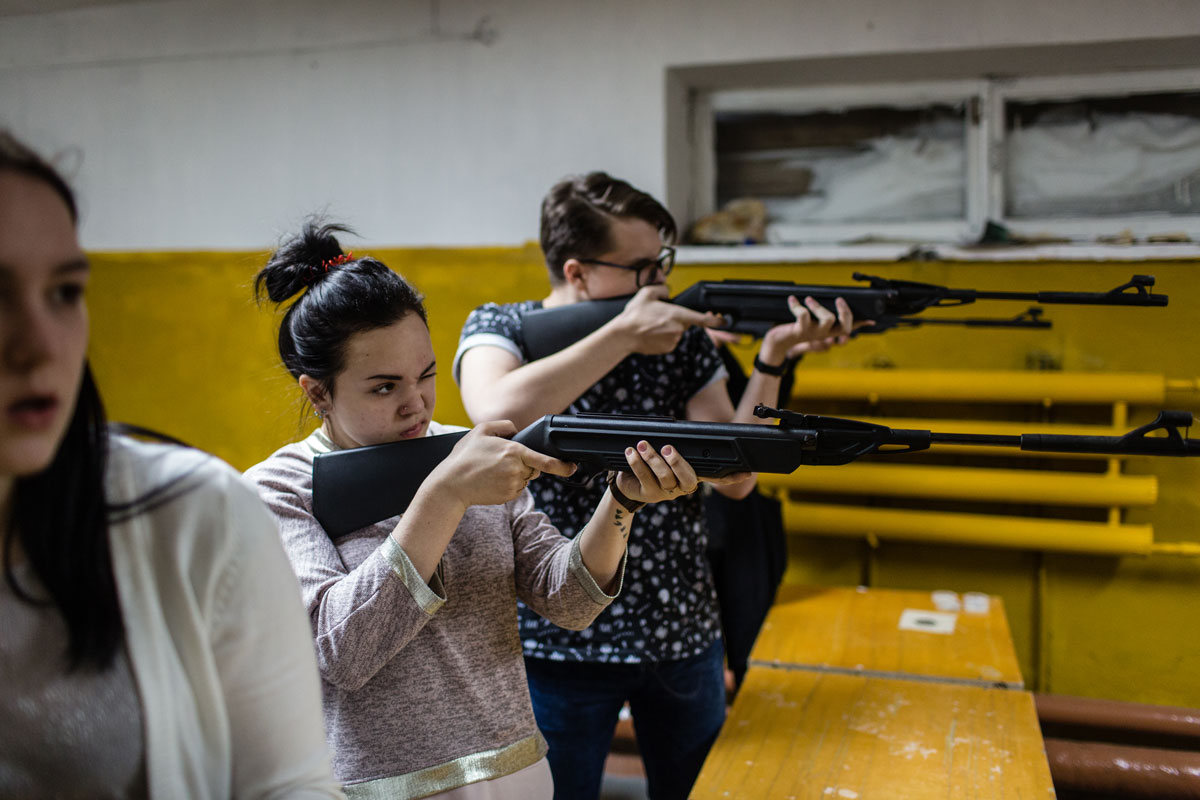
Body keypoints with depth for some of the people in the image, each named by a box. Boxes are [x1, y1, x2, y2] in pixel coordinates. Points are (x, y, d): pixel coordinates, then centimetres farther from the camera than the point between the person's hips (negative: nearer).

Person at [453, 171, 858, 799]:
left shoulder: (681, 336, 1)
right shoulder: (500, 327, -6)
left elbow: (734, 477, -3)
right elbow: (496, 413, -30)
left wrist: (772, 357, -14)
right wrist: (622, 333, -23)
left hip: (683, 633, 4)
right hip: (558, 642, -3)